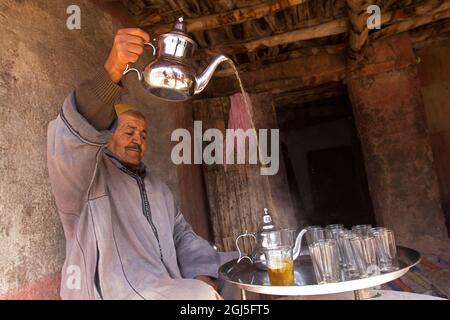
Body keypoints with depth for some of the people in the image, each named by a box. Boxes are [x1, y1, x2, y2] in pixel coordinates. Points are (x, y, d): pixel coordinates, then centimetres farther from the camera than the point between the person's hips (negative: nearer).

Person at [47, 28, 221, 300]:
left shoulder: (159, 188, 19)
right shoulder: (87, 176, -2)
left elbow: (184, 236, 11)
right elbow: (73, 136, -24)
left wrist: (204, 276, -7)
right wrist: (112, 71, -36)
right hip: (112, 292, -6)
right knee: (205, 296, -20)